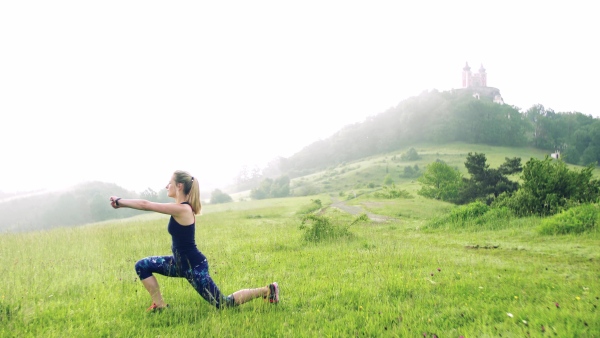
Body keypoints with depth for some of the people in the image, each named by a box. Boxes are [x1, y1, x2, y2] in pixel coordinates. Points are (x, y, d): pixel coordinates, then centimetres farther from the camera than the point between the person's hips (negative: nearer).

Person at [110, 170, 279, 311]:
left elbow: (145, 205, -21)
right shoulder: (182, 207, 4)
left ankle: (267, 290, 10)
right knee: (142, 266, 5)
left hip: (194, 267, -9)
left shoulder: (181, 209, -24)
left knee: (223, 304, -2)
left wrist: (119, 201, -9)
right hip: (181, 263, 9)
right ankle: (159, 305, 13)